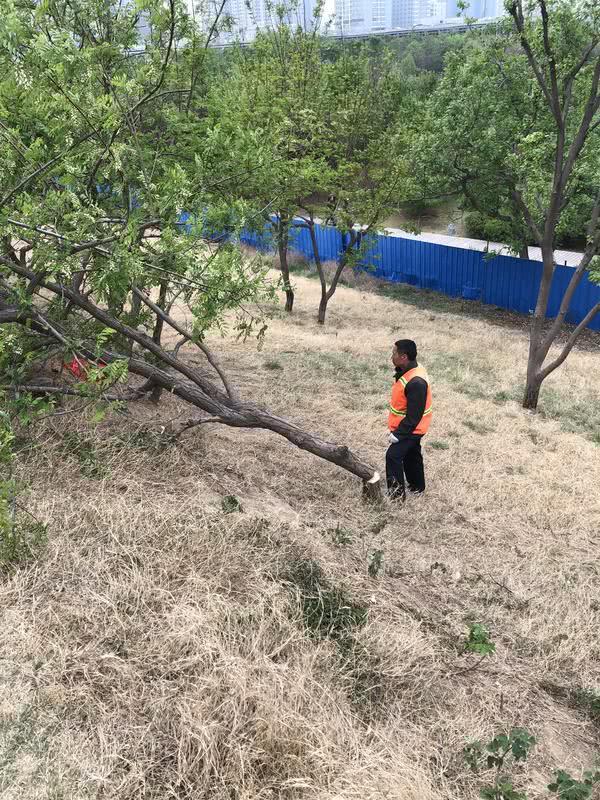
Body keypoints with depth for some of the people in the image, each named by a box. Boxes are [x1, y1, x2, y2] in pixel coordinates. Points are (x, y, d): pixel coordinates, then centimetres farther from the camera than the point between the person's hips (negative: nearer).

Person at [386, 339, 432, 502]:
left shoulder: (416, 382, -33)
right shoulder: (408, 371, -1)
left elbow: (414, 415, -29)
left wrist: (398, 433, -22)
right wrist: (398, 429, 19)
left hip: (411, 428, -10)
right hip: (411, 427, 10)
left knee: (393, 456, -9)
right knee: (411, 455, 23)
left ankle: (397, 494, 0)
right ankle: (417, 485, 40)